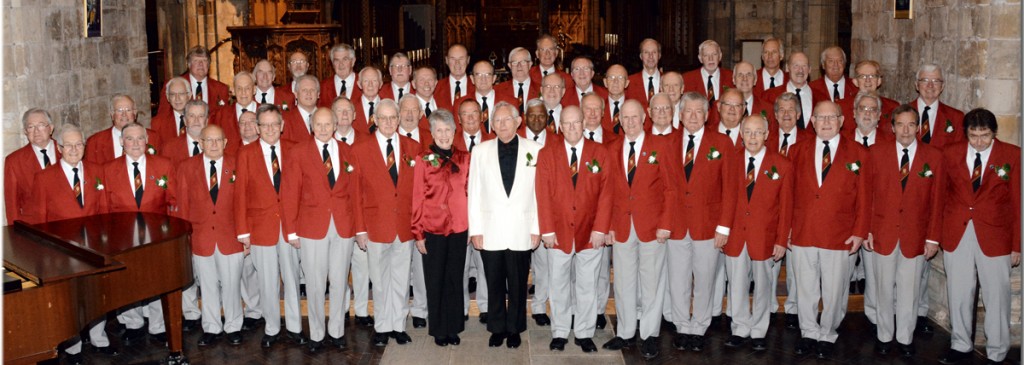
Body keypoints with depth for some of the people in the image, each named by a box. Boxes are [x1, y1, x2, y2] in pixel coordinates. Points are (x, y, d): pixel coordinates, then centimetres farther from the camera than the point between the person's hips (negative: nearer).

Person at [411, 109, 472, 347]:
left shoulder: (464, 158, 4)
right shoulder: (423, 159, -4)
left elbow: (468, 194, 9)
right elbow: (417, 198, -4)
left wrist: (471, 227, 6)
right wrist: (418, 233, -6)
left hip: (458, 228, 2)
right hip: (433, 229, -2)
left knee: (455, 279, 9)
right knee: (435, 280, 8)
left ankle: (454, 328, 22)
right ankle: (439, 330, 20)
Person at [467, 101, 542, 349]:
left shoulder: (535, 150, 1)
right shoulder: (481, 151, 5)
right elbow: (474, 193, 5)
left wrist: (537, 228, -3)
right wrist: (475, 230, 0)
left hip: (521, 232, -1)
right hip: (490, 232, 1)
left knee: (518, 284, 7)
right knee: (494, 284, 9)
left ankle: (514, 329, 22)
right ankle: (497, 328, 23)